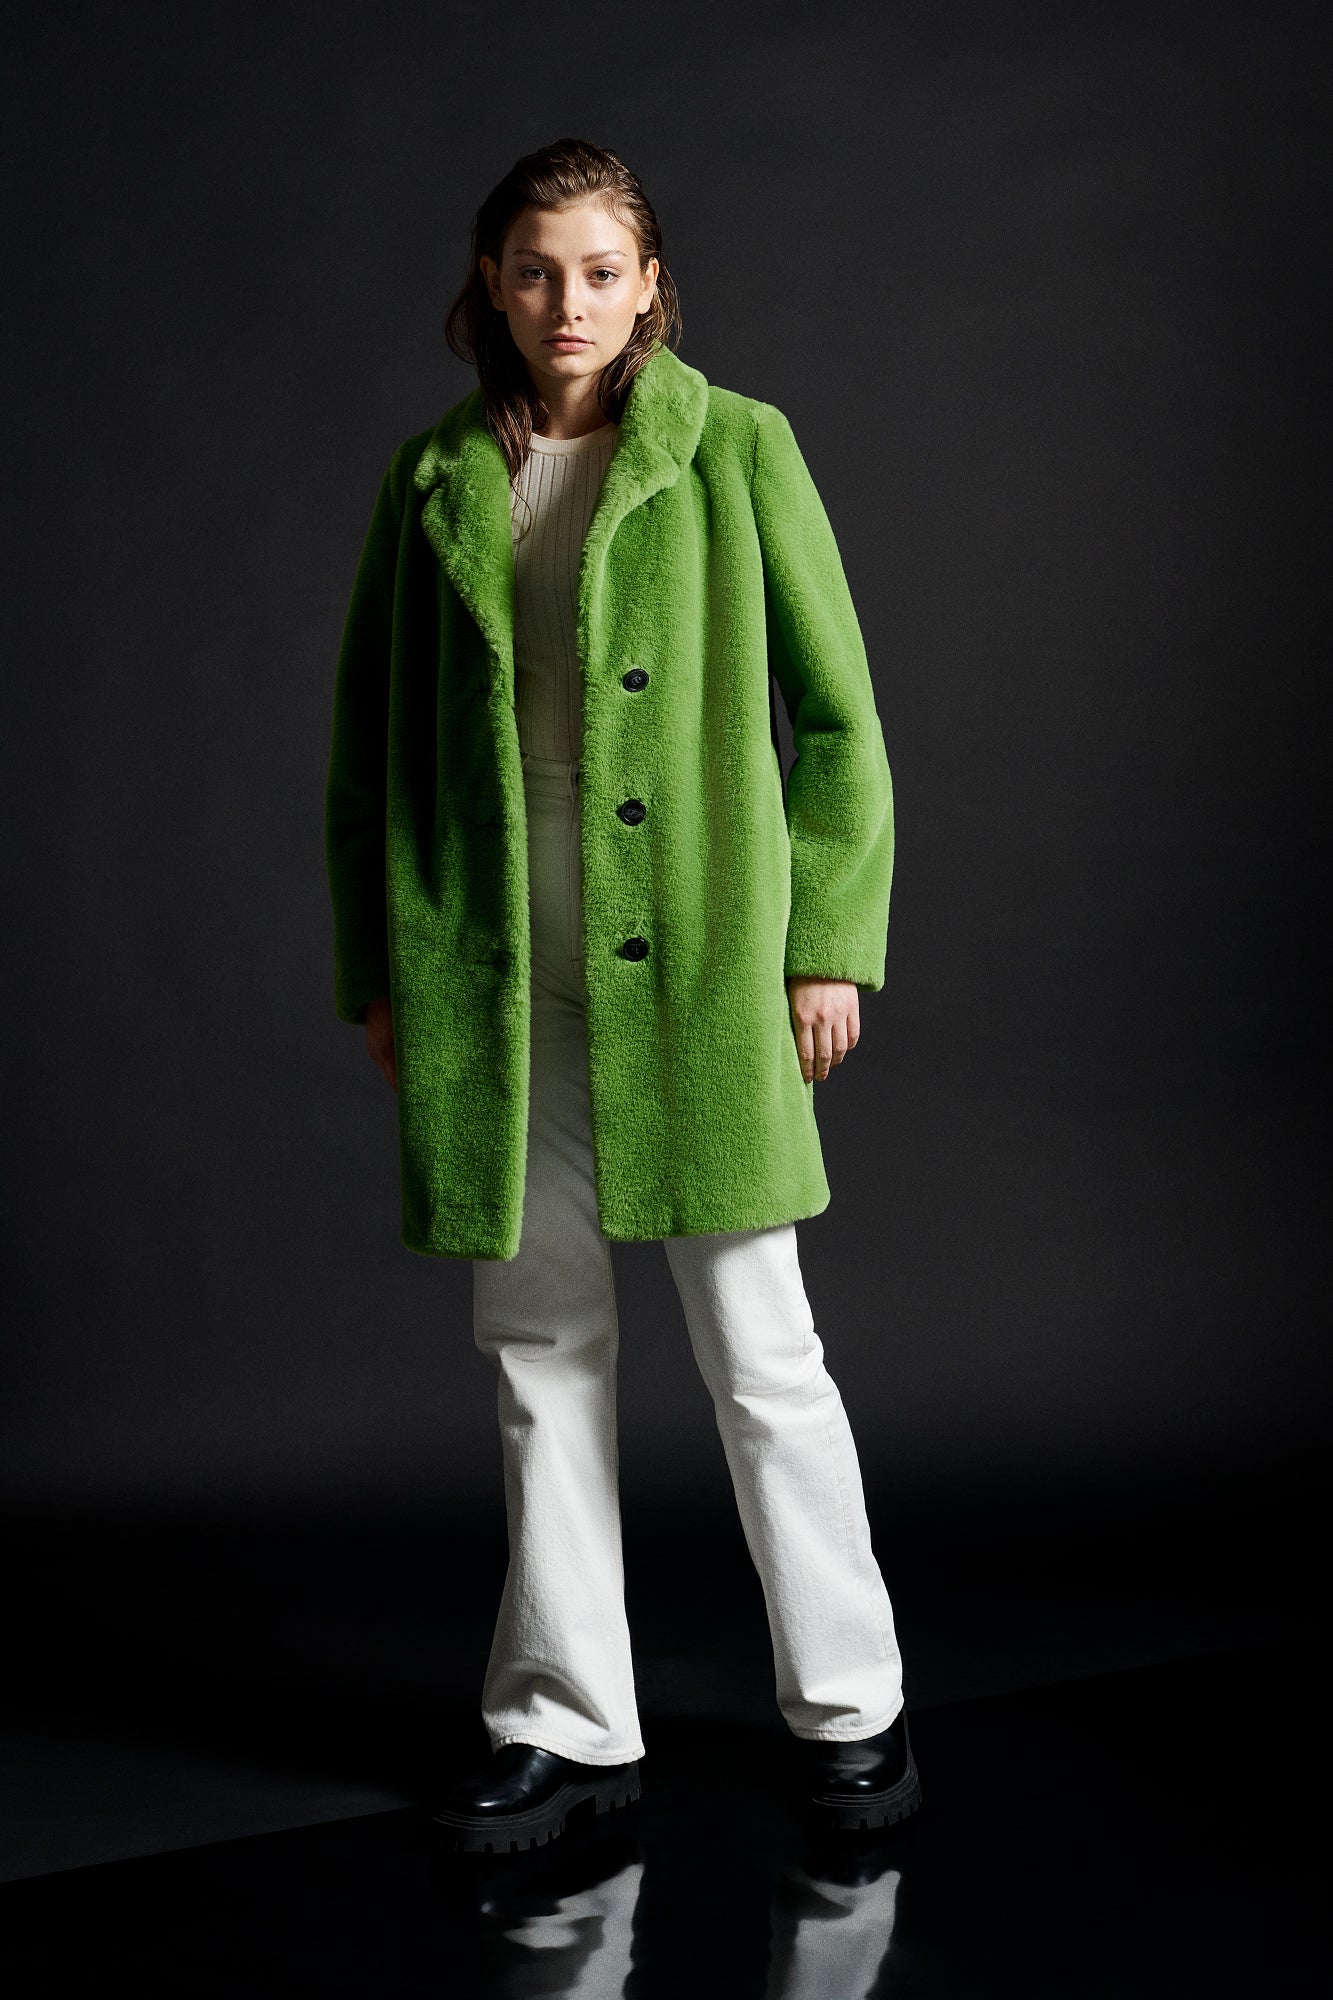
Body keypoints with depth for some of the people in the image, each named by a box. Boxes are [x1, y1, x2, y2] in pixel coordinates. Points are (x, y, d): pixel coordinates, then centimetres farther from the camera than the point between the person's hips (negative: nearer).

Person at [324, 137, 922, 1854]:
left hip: (694, 967, -3)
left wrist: (831, 942, -4)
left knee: (760, 1351, 1)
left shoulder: (736, 451, 1)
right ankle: (568, 1725, 24)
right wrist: (376, 971, 9)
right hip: (491, 985, 3)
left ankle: (847, 1708, 20)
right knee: (542, 1354, 10)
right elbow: (368, 743, 13)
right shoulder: (435, 481, 9)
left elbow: (835, 714, 1)